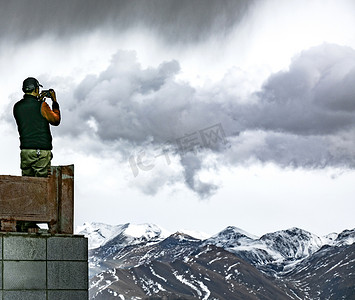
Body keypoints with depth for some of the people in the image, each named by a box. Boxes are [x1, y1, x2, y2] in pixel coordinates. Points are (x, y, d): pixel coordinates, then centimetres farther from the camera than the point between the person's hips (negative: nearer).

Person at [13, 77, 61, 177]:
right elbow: (56, 120, 3)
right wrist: (55, 102, 12)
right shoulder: (41, 105, -10)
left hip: (25, 151, 5)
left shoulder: (17, 107, 6)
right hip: (42, 151, -5)